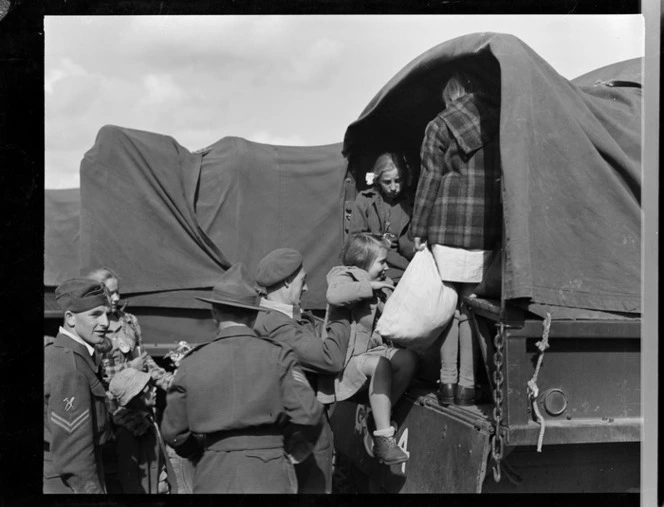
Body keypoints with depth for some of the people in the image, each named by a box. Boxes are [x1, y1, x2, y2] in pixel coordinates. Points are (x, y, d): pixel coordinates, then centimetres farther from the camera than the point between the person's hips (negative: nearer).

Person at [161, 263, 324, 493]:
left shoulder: (192, 363, 1)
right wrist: (291, 452, 8)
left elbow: (173, 432, 5)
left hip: (212, 479, 1)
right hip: (269, 478, -1)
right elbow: (308, 415, -9)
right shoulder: (277, 356, -3)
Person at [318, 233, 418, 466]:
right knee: (380, 366, -34)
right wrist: (369, 286, -26)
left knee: (407, 358, -18)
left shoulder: (381, 283, 16)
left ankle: (378, 424, -8)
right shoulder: (342, 276, -9)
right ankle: (383, 438, -29)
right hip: (347, 354, -8)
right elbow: (334, 295, -36)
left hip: (374, 347, 8)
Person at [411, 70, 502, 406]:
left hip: (448, 226, -3)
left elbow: (430, 180, 0)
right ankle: (468, 384, 10)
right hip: (487, 229, 3)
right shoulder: (499, 123, 10)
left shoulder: (440, 126, 1)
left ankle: (448, 382, 9)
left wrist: (419, 230, 4)